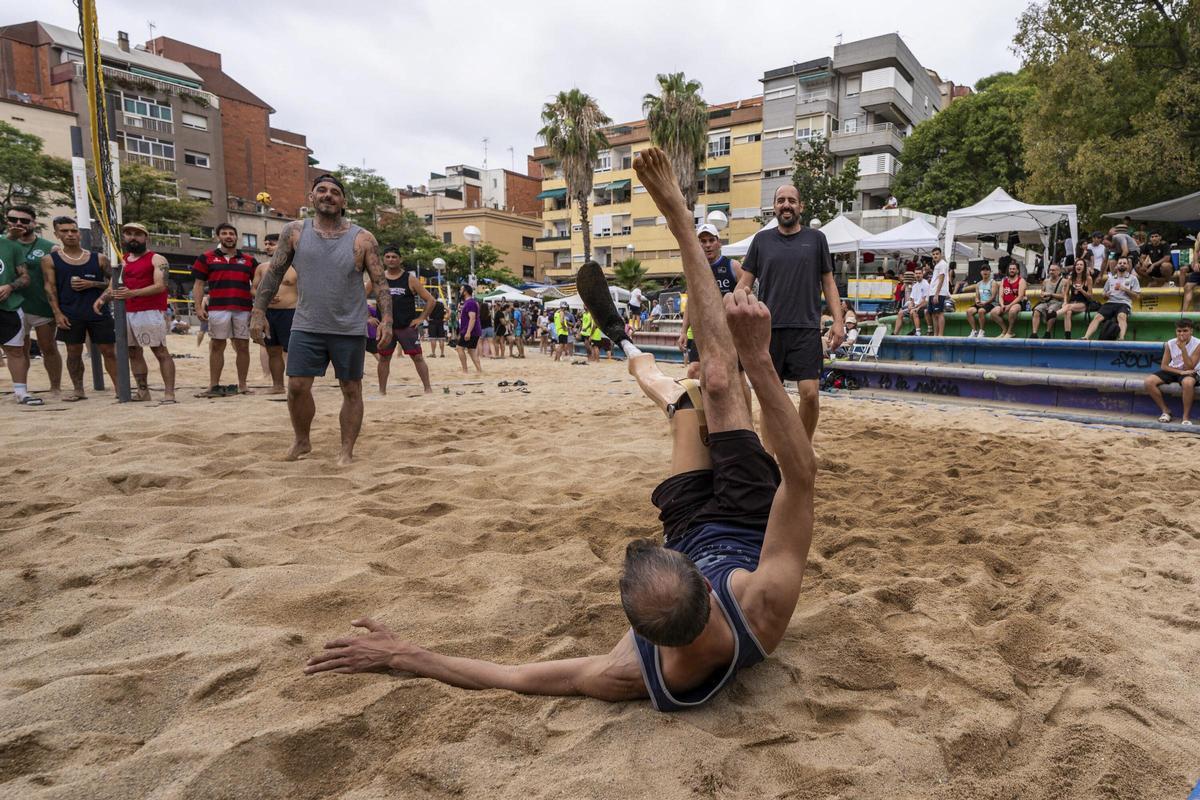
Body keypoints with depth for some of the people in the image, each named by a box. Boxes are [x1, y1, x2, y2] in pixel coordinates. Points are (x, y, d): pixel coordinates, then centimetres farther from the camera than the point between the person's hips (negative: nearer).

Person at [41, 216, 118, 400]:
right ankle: (78, 389, 15)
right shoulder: (50, 260, 5)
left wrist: (91, 284, -9)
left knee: (109, 351, 0)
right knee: (74, 352, 5)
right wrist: (57, 313, -8)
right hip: (70, 314, 0)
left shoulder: (99, 258, 6)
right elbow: (50, 287, 1)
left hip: (99, 311, 0)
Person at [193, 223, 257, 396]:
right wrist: (198, 307, -2)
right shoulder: (206, 257, 10)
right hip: (218, 308, -1)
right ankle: (214, 386, 6)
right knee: (217, 346, 3)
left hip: (243, 309, 1)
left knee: (243, 346, 3)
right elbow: (198, 284, 8)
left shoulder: (249, 260, 14)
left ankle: (242, 384, 11)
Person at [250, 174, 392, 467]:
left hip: (350, 329, -1)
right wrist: (259, 311, -1)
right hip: (306, 327, 2)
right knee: (297, 386, 3)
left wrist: (386, 320, -15)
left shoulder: (362, 239, -3)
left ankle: (347, 450, 16)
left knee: (351, 390, 4)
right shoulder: (294, 232, 3)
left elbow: (380, 282, -4)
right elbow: (274, 274, 6)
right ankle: (302, 441, 26)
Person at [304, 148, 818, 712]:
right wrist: (760, 362, -56)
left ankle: (627, 349, 51)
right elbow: (802, 472, -48)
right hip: (751, 529, 0)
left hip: (696, 534, 1)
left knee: (682, 406, 14)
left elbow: (514, 677, -28)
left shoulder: (634, 677, -41)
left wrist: (402, 656, -24)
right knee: (716, 380, -2)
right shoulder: (764, 611, -46)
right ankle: (674, 213, 17)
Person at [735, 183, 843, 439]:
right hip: (769, 329, 1)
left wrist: (838, 321, 0)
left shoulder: (816, 238, 8)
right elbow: (745, 283, 8)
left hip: (806, 329, 0)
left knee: (810, 393, -8)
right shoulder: (761, 239, 9)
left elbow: (828, 283, 11)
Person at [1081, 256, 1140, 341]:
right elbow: (1104, 295, 26)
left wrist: (1125, 289, -4)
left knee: (1121, 316, -38)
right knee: (1097, 317, -27)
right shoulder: (1111, 278, 24)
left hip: (1124, 303, -3)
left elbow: (1136, 295, 9)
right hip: (1110, 302, 3)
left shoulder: (1132, 278, 15)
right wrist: (1106, 295, 1)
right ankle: (1086, 338, -42)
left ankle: (1121, 339, -57)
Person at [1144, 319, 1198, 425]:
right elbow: (1164, 366, -3)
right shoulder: (1170, 344, -5)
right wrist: (1180, 372, -20)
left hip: (1188, 372, -4)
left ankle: (1186, 417, -26)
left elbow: (1189, 367, -17)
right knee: (1149, 381, -22)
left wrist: (1183, 349, -24)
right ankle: (1165, 410, -7)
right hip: (1173, 370, 4)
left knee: (1188, 382, -41)